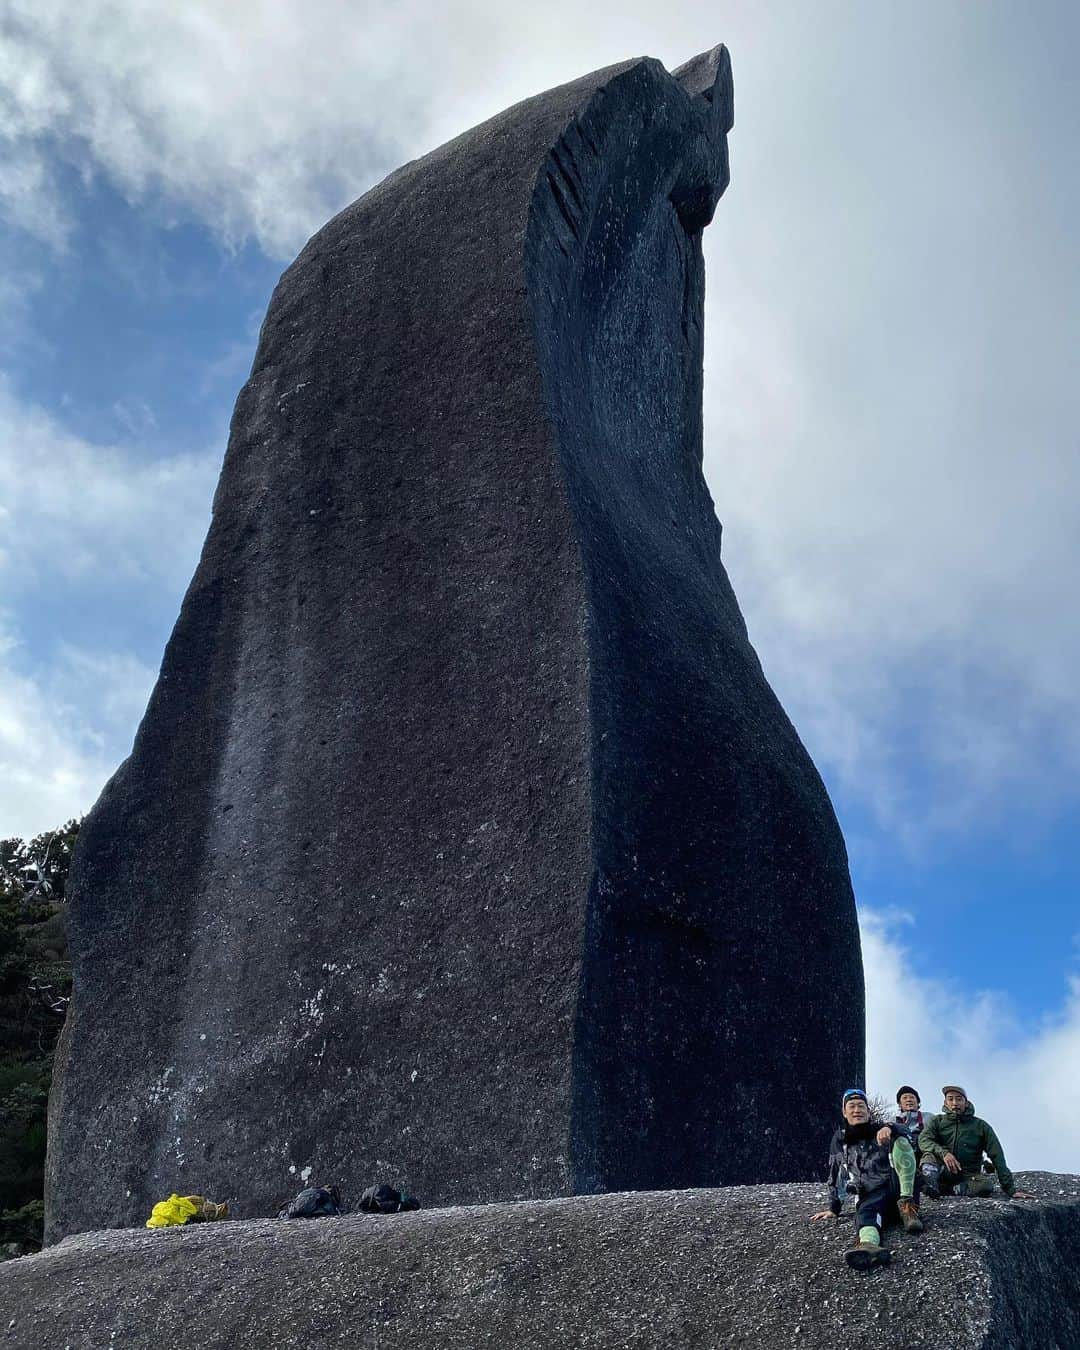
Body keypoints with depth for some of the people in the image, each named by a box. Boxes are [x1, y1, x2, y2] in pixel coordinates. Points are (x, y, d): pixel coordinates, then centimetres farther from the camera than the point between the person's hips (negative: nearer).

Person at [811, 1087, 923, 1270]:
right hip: (871, 1197, 1)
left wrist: (890, 1129, -36)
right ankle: (868, 1246, -73)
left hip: (896, 1187, -1)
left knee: (900, 1142, -23)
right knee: (865, 1212, -37)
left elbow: (903, 1131, -13)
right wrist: (833, 1209, 17)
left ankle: (908, 1206, -30)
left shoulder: (880, 1130, 9)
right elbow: (836, 1176, 23)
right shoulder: (839, 1140, 15)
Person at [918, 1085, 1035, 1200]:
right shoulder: (937, 1121, 8)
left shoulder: (981, 1126, 8)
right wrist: (943, 1153, -33)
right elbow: (923, 1140, -12)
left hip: (968, 1177, 0)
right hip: (942, 1173, 0)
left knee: (987, 1184, -33)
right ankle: (932, 1185, -54)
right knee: (929, 1155, -29)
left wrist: (1011, 1190, -9)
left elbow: (997, 1158, 1)